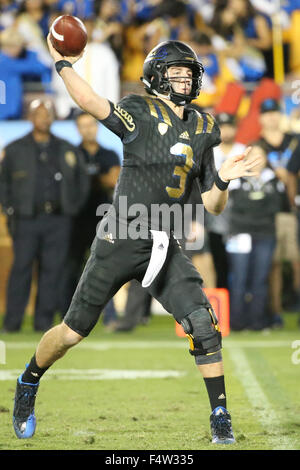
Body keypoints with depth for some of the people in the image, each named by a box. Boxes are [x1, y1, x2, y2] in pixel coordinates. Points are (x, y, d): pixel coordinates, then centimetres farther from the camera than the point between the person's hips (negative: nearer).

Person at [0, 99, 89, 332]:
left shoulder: (67, 150, 13)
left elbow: (82, 181, 21)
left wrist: (72, 208, 12)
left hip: (58, 220, 2)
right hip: (26, 219, -2)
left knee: (52, 269, -1)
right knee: (22, 267, -6)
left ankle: (44, 320, 5)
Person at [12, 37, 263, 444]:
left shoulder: (203, 131, 11)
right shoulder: (140, 113, -5)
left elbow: (213, 206, 13)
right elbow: (91, 102, -25)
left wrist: (223, 180, -6)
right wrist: (61, 62, -22)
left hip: (165, 249, 4)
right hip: (120, 241, -4)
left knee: (204, 326, -12)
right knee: (74, 331, 5)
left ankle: (221, 422, -2)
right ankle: (28, 384, 33)